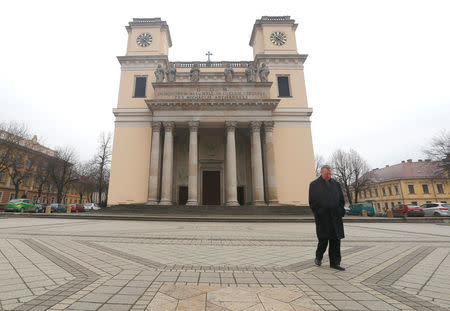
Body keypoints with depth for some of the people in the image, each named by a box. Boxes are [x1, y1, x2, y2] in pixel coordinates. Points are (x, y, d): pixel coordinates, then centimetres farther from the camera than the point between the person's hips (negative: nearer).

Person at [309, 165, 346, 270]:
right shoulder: (314, 185, 0)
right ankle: (318, 257, 26)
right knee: (323, 239, 1)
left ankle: (335, 262, 17)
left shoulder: (336, 184, 11)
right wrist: (318, 212, -9)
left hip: (335, 217, 4)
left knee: (336, 240, 5)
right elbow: (312, 202, -2)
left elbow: (341, 199, 14)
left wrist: (340, 211, 2)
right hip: (322, 217, -3)